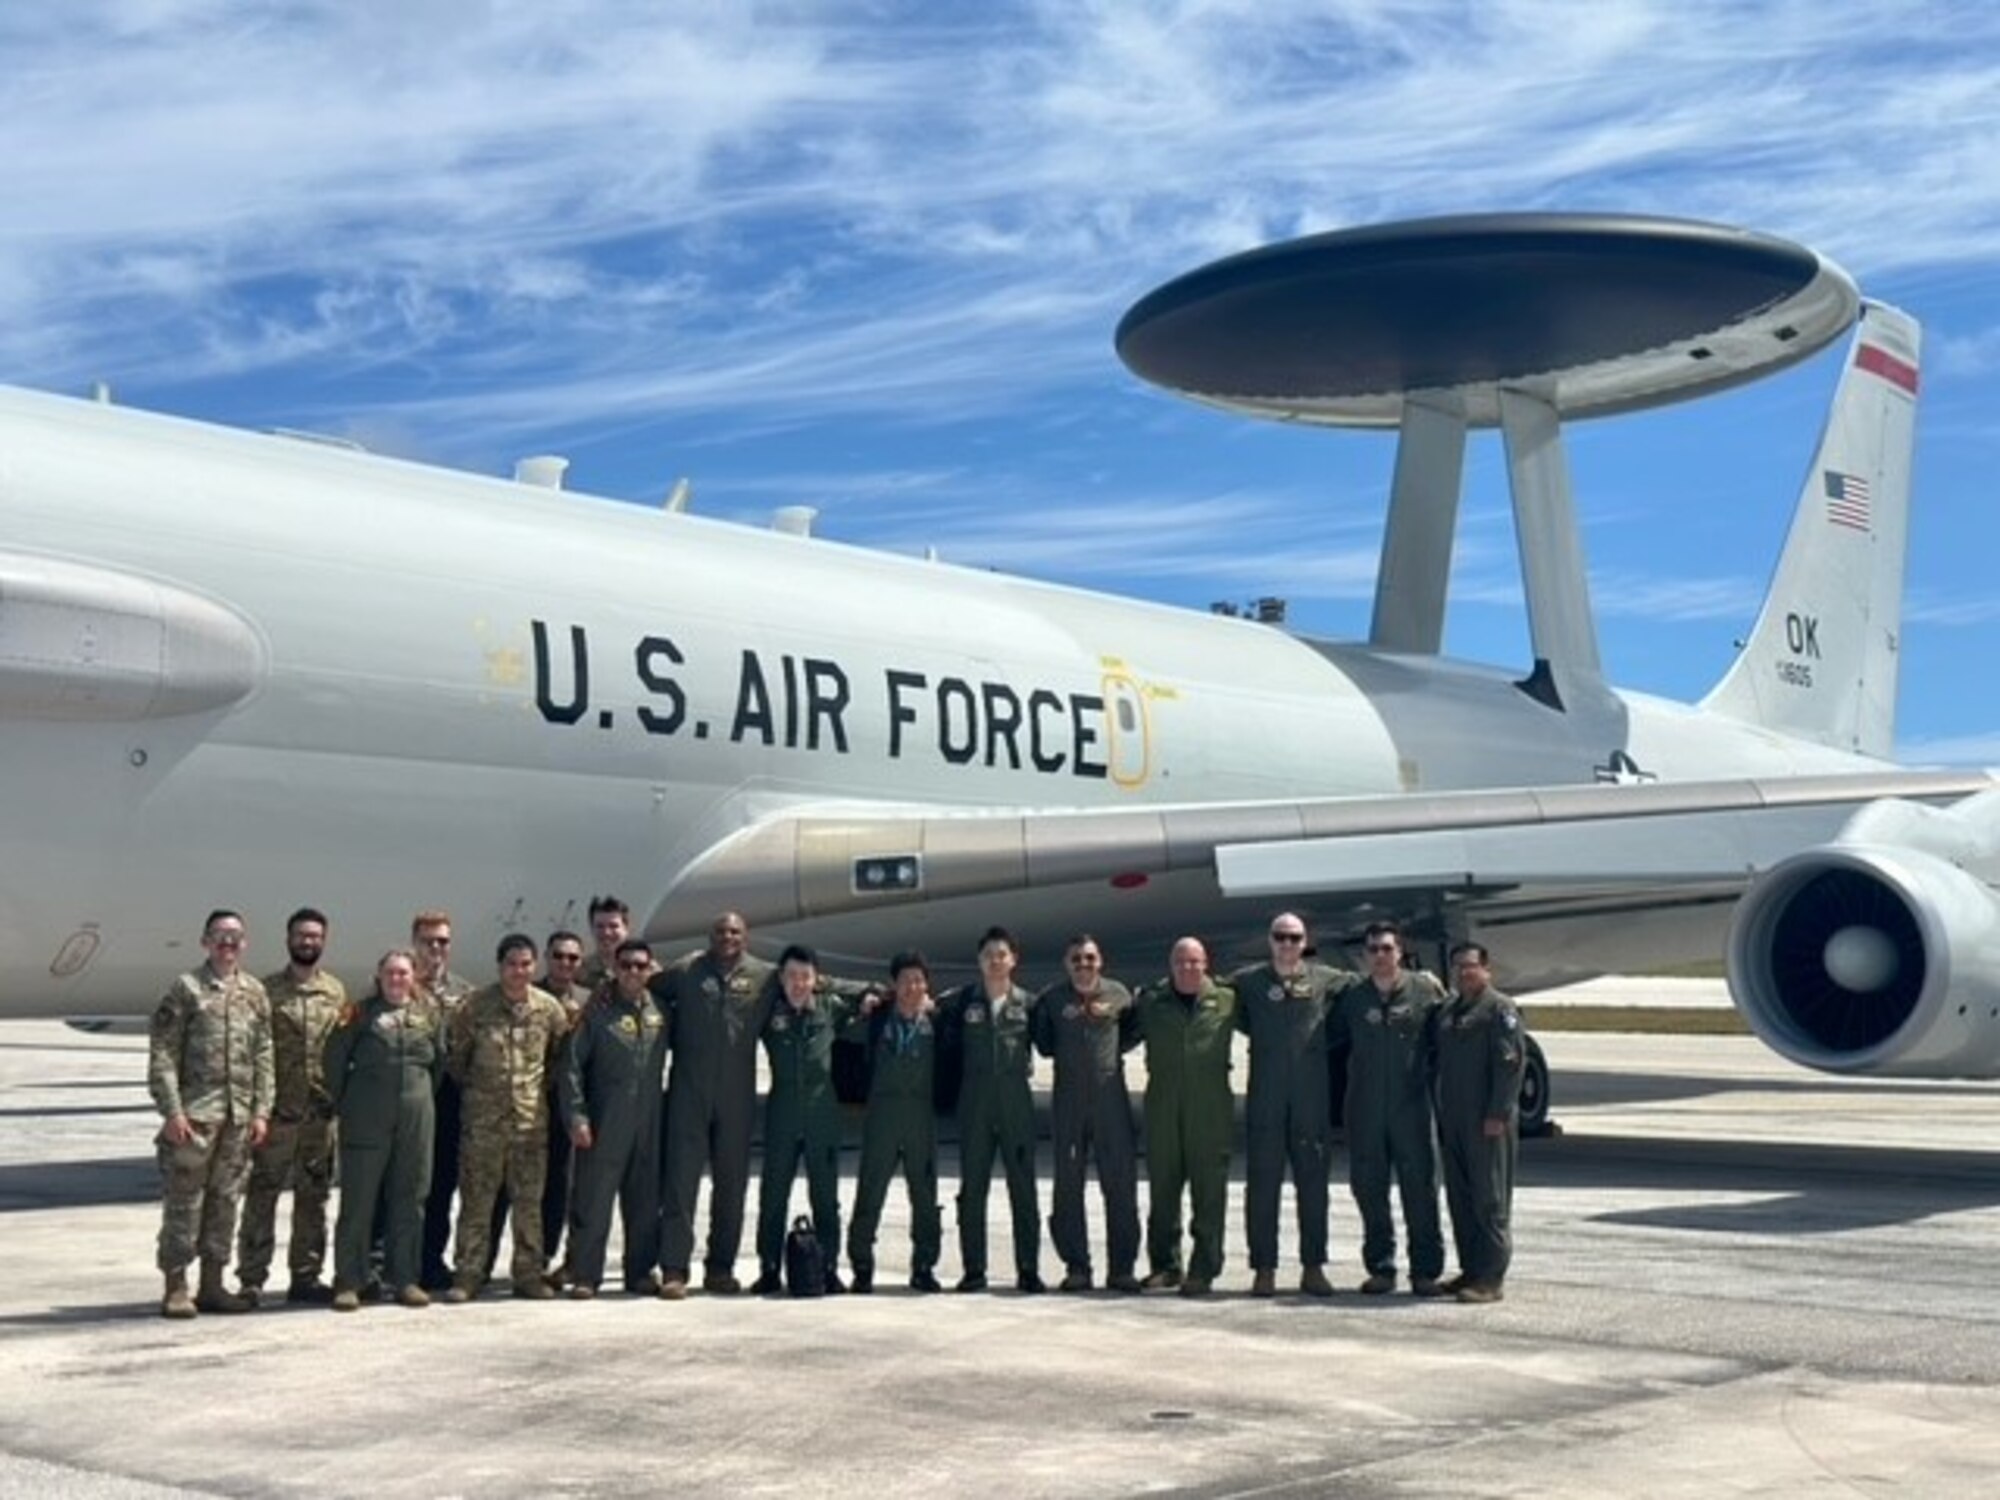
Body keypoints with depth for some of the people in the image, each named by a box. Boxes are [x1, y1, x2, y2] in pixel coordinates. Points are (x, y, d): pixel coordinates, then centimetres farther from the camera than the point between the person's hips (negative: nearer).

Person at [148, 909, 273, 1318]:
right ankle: (176, 1288, 4)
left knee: (225, 1200, 9)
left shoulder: (255, 993, 11)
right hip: (194, 1114, -5)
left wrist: (261, 1112, 4)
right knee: (183, 1201, -2)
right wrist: (171, 1111, -13)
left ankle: (213, 1285, 16)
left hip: (239, 1116, 5)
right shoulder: (186, 988, -2)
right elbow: (162, 1054, -6)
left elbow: (264, 1057, 12)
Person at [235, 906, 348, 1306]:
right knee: (261, 1196, -1)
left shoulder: (337, 992, 10)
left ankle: (305, 1276, 17)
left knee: (314, 1197, 9)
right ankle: (251, 1279, 5)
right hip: (277, 1110, -4)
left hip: (321, 1112, 4)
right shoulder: (267, 990, -1)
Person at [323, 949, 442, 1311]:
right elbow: (335, 1059, 0)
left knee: (409, 1200, 7)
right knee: (358, 1200, 0)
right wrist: (343, 1103, 2)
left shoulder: (428, 1017, 10)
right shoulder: (361, 1014, 0)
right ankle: (348, 1282, 4)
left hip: (415, 1123, 3)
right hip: (367, 1124, -3)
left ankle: (405, 1279, 15)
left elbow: (440, 1063, 18)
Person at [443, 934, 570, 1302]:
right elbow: (454, 1053, 7)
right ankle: (468, 1275, 4)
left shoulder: (549, 1007, 2)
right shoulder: (476, 1005, -4)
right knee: (476, 1201, -1)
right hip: (483, 1118, -2)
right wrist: (471, 1088, 10)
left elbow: (561, 1056, 15)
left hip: (532, 1117, 2)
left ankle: (528, 1274, 12)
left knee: (529, 1202, 6)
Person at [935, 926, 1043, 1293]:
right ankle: (973, 1270, 10)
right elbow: (945, 1043, 10)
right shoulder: (961, 1001, 4)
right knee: (972, 1187, 4)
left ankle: (1028, 1269, 6)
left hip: (1016, 1101, 0)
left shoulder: (1028, 1003, 4)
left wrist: (1025, 1064, -1)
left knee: (1023, 1187, 1)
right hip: (974, 1103, 0)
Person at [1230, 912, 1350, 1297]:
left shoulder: (1324, 978, 8)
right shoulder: (1248, 981, 7)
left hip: (1312, 1096, 1)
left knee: (1313, 1180, 4)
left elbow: (1363, 984, 21)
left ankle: (1313, 1266, 12)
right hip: (1264, 1095, -1)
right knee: (1262, 1181, 0)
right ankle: (1263, 1268, 5)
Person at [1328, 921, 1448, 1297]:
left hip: (1411, 1106, -3)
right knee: (1368, 1187, 6)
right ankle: (1380, 1268, 17)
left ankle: (1425, 1271, 5)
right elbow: (1326, 1037, 16)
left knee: (1419, 1187, -2)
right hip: (1364, 1110, 3)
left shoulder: (1425, 989, 1)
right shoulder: (1352, 998, 7)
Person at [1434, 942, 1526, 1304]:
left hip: (1486, 1123, -8)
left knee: (1490, 1199, -5)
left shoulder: (1499, 1009, -6)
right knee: (1459, 1198, 11)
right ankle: (1471, 1269, 19)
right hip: (1452, 1122, 8)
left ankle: (1489, 1277, -3)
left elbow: (1511, 1062, -14)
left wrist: (1498, 1114, -19)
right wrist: (1440, 1113, 14)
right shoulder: (1445, 1011, 18)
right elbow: (1437, 1060, 22)